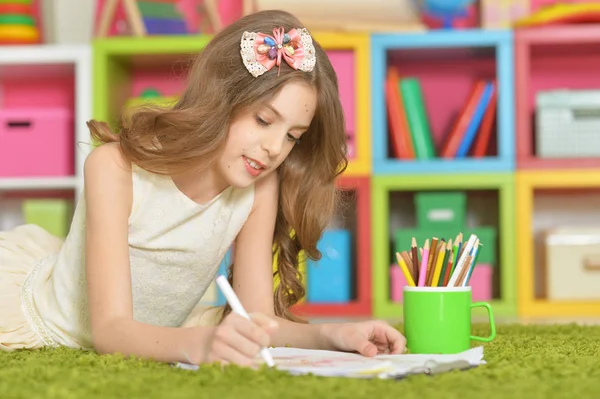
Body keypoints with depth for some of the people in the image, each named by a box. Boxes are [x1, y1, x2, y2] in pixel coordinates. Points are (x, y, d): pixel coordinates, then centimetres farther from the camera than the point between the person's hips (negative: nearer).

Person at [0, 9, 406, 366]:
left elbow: (257, 316, -12)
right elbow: (110, 328, -33)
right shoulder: (115, 167, -27)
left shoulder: (261, 187, -15)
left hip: (142, 348, 7)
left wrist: (331, 334, -30)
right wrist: (197, 343, -51)